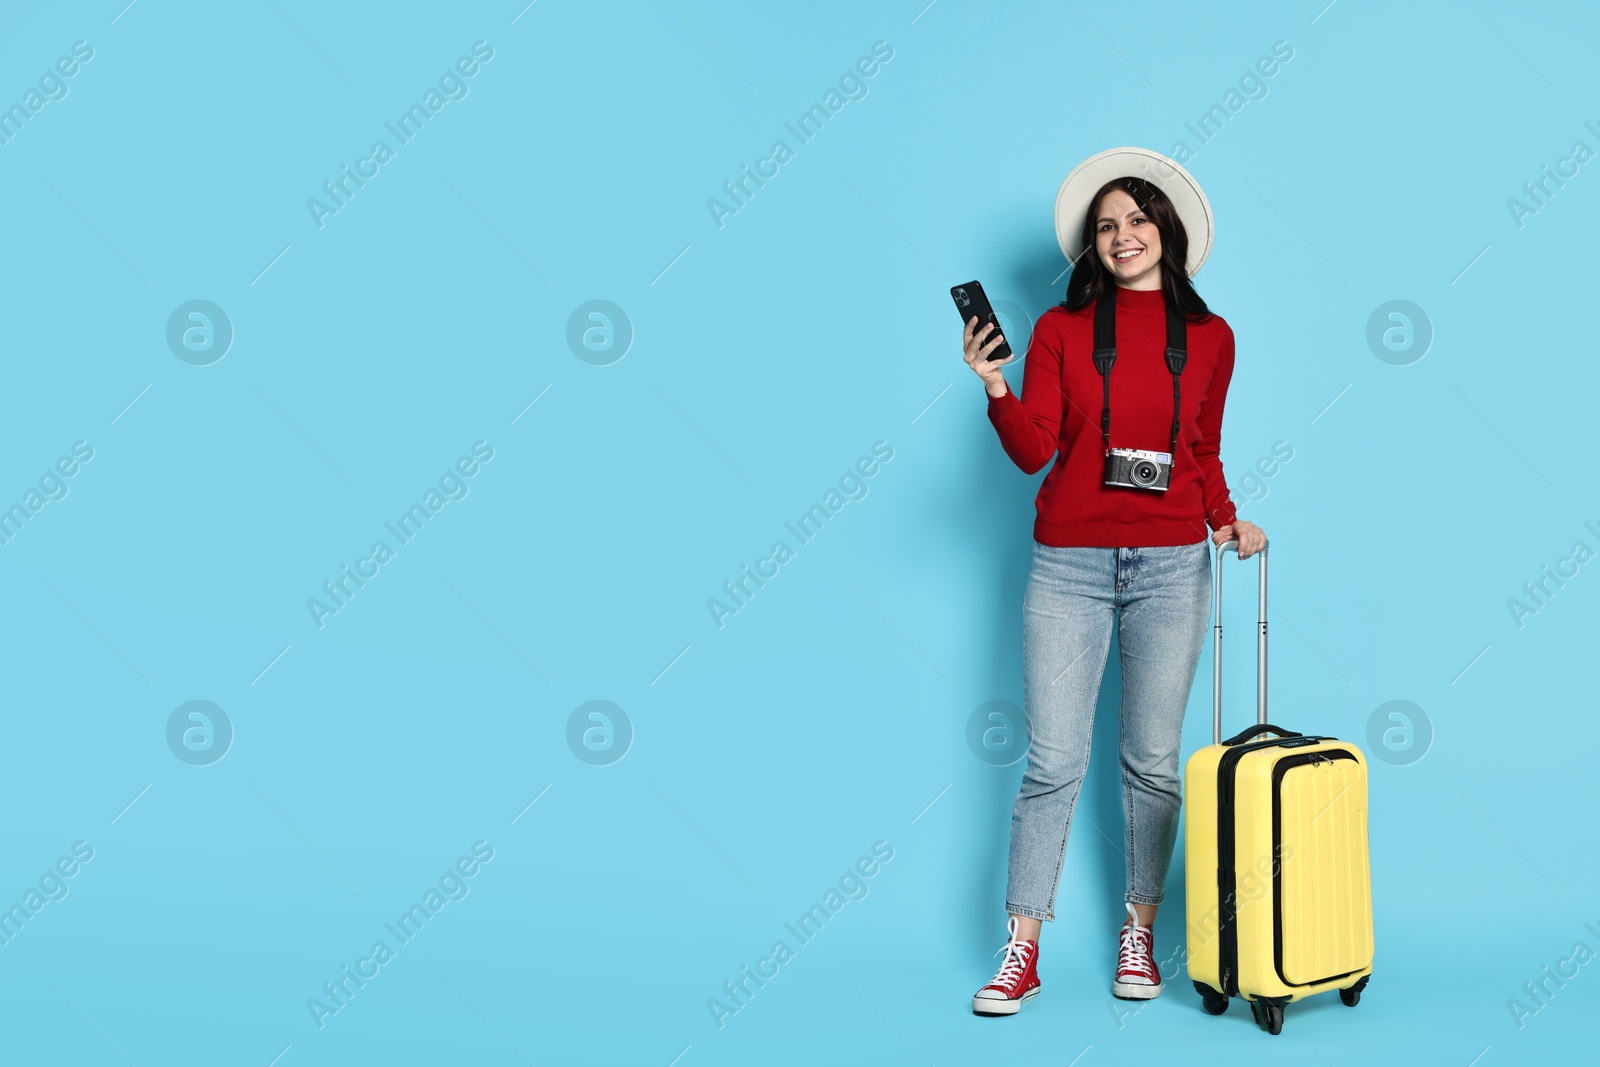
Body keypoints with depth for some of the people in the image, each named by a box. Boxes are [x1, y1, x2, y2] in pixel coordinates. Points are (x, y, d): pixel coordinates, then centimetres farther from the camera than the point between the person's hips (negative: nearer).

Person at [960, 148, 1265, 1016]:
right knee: (1053, 762, -2)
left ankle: (1139, 936, 22)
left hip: (1172, 566, 2)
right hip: (1069, 564, -1)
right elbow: (1033, 450, -3)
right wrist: (995, 388, -18)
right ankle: (1021, 953, 7)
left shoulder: (1210, 338, 9)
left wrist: (1227, 520, 2)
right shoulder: (1060, 329, 4)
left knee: (1153, 760, 7)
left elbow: (1204, 454, 17)